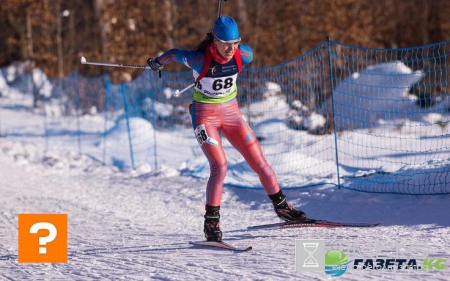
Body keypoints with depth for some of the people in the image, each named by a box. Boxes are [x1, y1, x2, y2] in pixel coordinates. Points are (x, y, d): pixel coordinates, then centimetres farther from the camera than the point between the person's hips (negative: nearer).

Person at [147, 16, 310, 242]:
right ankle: (211, 222, -10)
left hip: (231, 112, 4)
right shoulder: (199, 59, -25)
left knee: (258, 160, 4)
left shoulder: (243, 55, -14)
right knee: (220, 166, -19)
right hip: (205, 115, -4)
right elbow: (173, 54, -7)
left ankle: (281, 206, 22)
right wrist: (157, 63, 15)